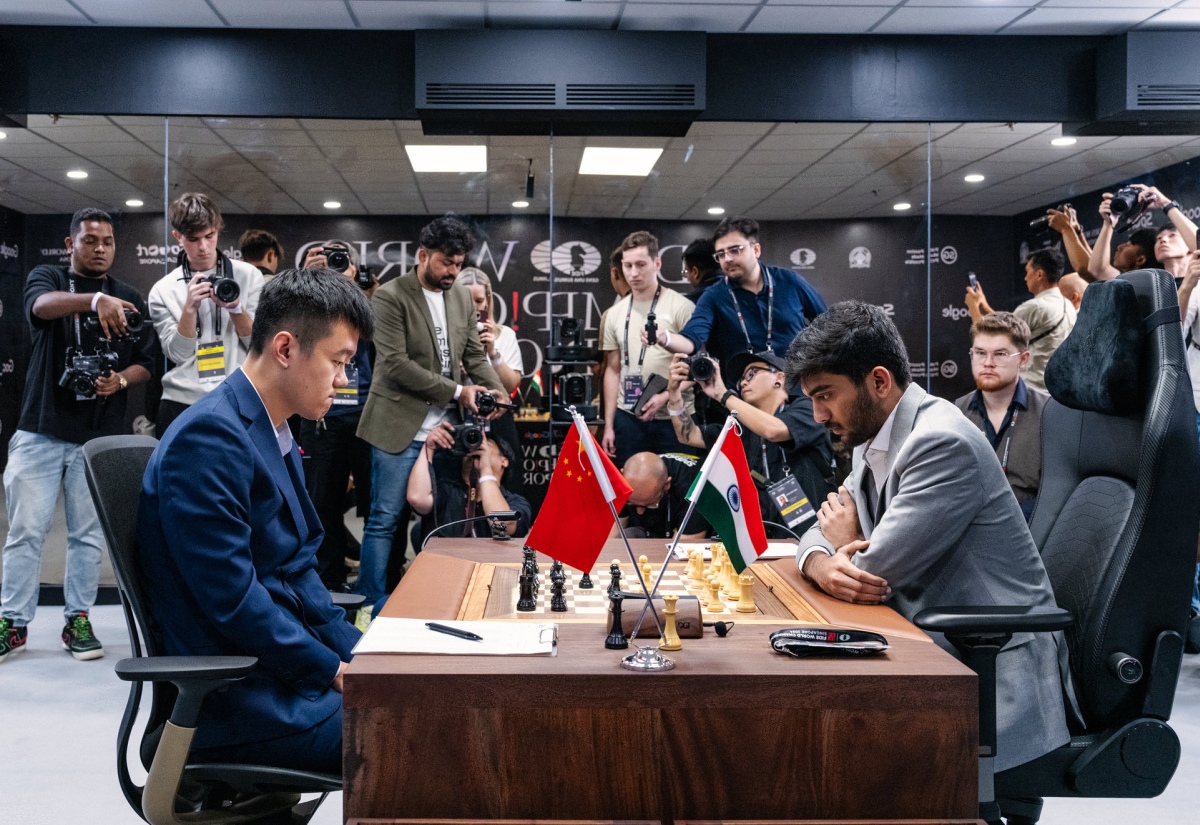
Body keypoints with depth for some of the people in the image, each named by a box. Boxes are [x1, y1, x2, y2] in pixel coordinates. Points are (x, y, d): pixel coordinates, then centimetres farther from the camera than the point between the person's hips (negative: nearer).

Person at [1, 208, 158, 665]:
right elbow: (42, 305, -21)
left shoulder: (130, 299, 11)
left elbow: (146, 361, 10)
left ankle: (78, 620, 17)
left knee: (88, 534, 6)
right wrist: (95, 299, -40)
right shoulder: (46, 277, 4)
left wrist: (120, 380, -13)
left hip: (100, 436, 2)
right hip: (41, 430, -1)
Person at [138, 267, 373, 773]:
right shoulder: (210, 437, -18)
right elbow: (231, 596, -22)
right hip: (235, 700, -9)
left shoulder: (275, 434, 13)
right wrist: (334, 670, -15)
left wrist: (357, 654, 3)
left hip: (286, 659, 10)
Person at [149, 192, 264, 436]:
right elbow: (178, 353, -4)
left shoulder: (249, 276, 3)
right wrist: (190, 308, -16)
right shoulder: (163, 290, 4)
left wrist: (235, 309, -16)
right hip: (182, 405, 0)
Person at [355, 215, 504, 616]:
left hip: (444, 427, 6)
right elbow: (394, 363, -16)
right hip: (400, 427, -5)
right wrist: (456, 391, -16)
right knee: (385, 518, -2)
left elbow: (474, 354, 14)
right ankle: (371, 604, 7)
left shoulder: (462, 297, 11)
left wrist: (495, 391, -6)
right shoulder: (390, 297, -8)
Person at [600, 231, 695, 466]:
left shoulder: (680, 307, -5)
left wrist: (665, 397, -19)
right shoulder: (616, 314, 10)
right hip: (628, 418, 4)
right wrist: (609, 425, 9)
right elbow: (613, 370, 13)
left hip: (673, 418, -4)